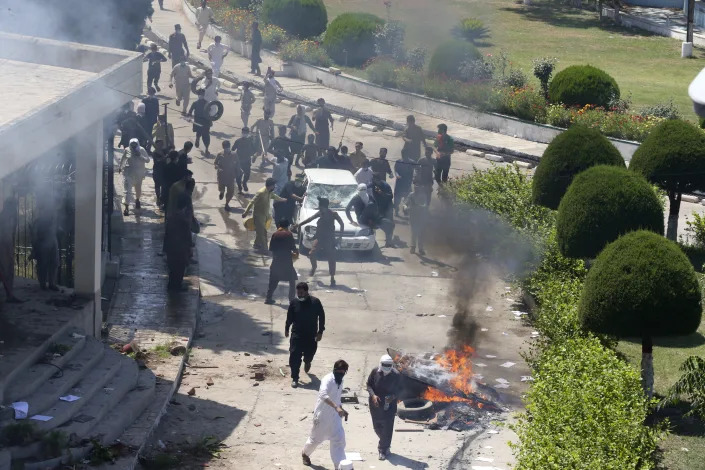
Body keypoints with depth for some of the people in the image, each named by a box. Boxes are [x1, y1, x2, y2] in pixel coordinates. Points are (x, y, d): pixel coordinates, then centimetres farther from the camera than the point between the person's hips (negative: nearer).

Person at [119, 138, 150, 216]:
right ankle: (126, 207, -13)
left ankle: (137, 200, 50)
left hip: (139, 173, 2)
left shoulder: (142, 150, -9)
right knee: (128, 189, -11)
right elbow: (123, 159, 11)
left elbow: (147, 160, -11)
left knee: (138, 188, 20)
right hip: (129, 173, -1)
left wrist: (140, 156, -25)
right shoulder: (127, 150, -7)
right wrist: (120, 166, 19)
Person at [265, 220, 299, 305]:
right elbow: (293, 248, -7)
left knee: (273, 281, 14)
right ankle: (292, 299, 4)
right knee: (292, 280, 10)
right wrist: (296, 253, 12)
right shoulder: (289, 234, -8)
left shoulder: (275, 235, 1)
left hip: (276, 262, 3)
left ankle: (268, 298, 11)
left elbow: (271, 248, 4)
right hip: (287, 262, -3)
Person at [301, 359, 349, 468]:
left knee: (339, 440, -1)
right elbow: (323, 394, -43)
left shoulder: (340, 381, 2)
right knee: (316, 438, 14)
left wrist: (342, 410, 6)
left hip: (335, 415, 6)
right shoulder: (328, 380, -24)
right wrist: (336, 407, -52)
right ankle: (305, 453, 43)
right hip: (322, 415, -6)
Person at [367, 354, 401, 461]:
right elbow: (369, 384, -2)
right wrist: (373, 395, -18)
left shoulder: (396, 375, -17)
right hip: (376, 403, 3)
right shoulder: (375, 371, -13)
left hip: (389, 404, -3)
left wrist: (393, 396, -22)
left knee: (387, 427, -2)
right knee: (377, 426, 15)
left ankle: (384, 450, 11)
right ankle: (384, 443, 42)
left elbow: (399, 389, -3)